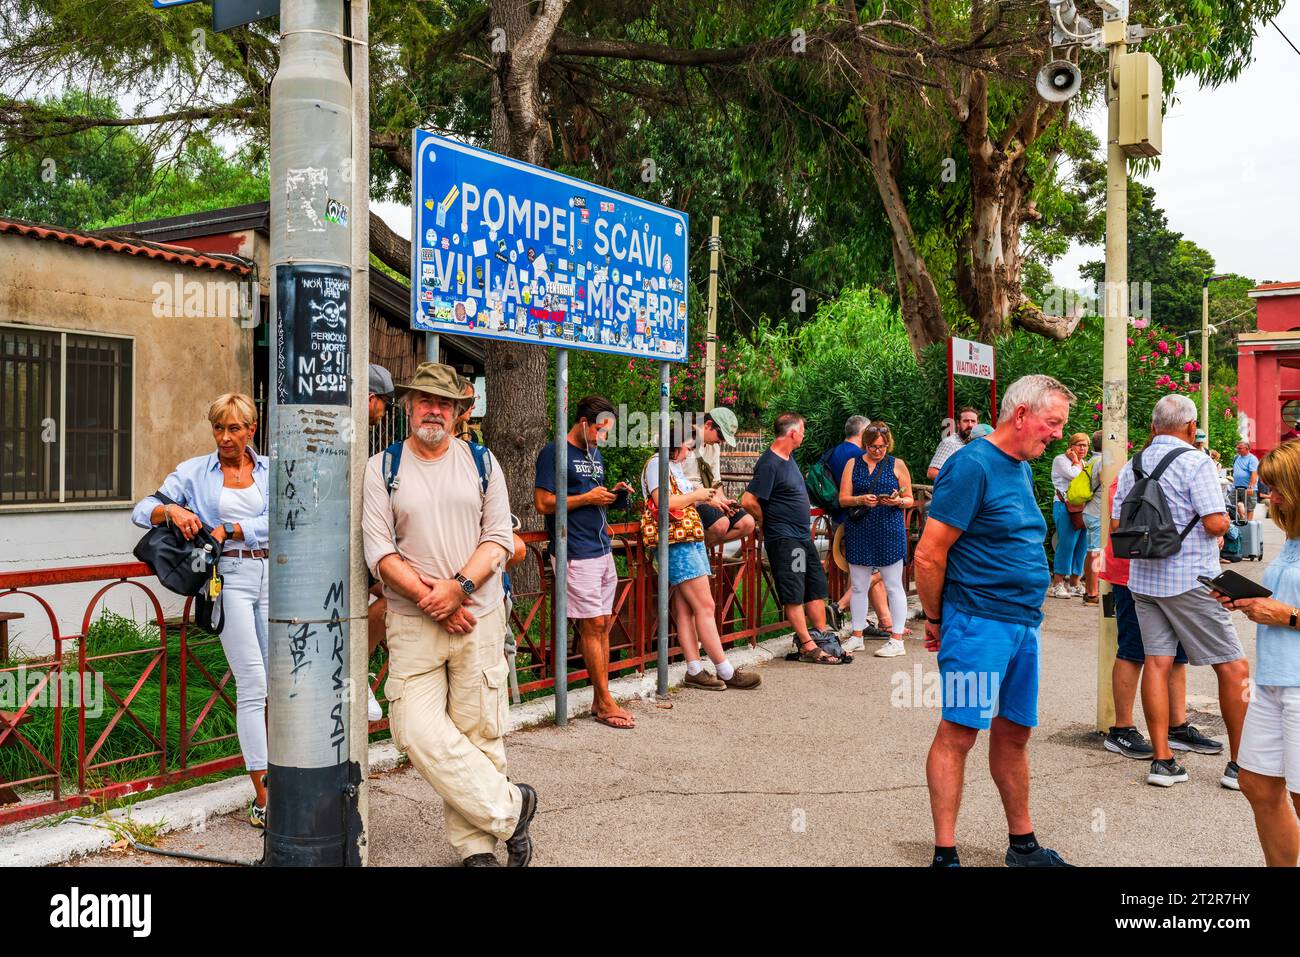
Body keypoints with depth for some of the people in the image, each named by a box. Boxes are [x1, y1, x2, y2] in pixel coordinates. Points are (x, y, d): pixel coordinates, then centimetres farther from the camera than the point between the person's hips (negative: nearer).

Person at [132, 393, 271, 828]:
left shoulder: (270, 470, 10)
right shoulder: (195, 472, 9)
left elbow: (274, 522, -4)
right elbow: (141, 511, 4)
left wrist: (227, 529, -13)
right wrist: (172, 510, -16)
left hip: (271, 574, 2)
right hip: (228, 576, -2)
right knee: (252, 685, -7)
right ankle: (262, 795, -3)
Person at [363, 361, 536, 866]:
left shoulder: (481, 462, 9)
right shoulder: (382, 469, 5)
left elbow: (499, 537, 3)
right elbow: (379, 550, -2)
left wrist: (458, 587, -13)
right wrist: (432, 600, -11)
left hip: (479, 615, 1)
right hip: (412, 620, 0)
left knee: (478, 732, 1)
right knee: (418, 729, -10)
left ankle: (476, 844, 13)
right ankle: (508, 807, 4)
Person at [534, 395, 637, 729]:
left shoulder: (595, 455, 18)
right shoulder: (554, 452, -8)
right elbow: (543, 503, -14)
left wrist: (610, 494, 6)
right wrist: (588, 498, -14)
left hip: (602, 549, 8)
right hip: (576, 554, -8)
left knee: (603, 624, 9)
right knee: (593, 625, -5)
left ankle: (600, 701, 16)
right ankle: (605, 703, 2)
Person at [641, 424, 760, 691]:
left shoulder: (674, 467, 21)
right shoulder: (657, 464, -9)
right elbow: (664, 503, -21)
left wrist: (706, 497, 14)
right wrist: (696, 495, -10)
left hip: (690, 541, 10)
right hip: (676, 544, -10)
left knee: (685, 611, 6)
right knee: (705, 607, -8)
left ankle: (695, 671, 5)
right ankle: (726, 672, -4)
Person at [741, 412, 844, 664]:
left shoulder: (789, 458, 11)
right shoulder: (770, 464, -18)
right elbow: (749, 501, -23)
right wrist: (766, 524, -7)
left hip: (803, 536, 10)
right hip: (783, 538, -10)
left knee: (817, 588, 13)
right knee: (793, 594, -3)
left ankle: (821, 637, 20)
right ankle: (808, 647, 1)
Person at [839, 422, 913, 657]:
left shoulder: (897, 465, 6)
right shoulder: (852, 464, 9)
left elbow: (909, 500, 7)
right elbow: (843, 498, 4)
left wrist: (897, 501, -15)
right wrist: (861, 500, -15)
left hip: (890, 531, -2)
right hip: (859, 532, 2)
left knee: (893, 586, 0)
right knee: (859, 586, 8)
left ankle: (897, 640, 5)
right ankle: (857, 637, 18)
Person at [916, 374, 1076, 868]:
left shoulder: (1021, 469, 14)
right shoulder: (972, 466, -14)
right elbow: (929, 554, -16)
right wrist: (935, 618, -5)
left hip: (1024, 624, 9)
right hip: (978, 623, -8)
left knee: (1014, 733, 16)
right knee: (959, 732, -3)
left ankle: (1023, 843, 28)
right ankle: (945, 853, 4)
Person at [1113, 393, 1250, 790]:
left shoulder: (1132, 466, 8)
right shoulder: (1195, 463, -10)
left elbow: (1116, 524, 8)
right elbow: (1216, 523, -16)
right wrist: (1225, 521, 6)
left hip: (1143, 578, 6)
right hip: (1190, 579, -6)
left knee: (1156, 662, 6)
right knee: (1234, 667, 4)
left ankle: (1162, 761, 6)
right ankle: (1241, 764, 10)